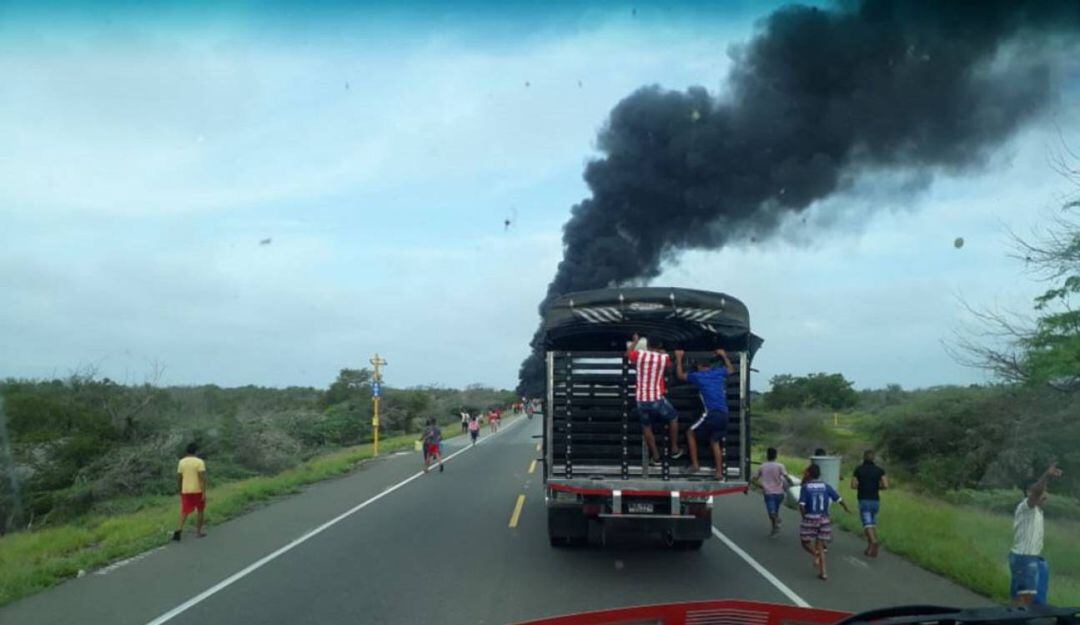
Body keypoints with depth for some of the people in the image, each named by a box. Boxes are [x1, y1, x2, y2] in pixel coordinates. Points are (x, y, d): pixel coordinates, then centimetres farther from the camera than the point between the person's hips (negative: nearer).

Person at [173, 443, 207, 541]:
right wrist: (204, 492, -16)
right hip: (198, 490, -3)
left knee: (184, 511, 7)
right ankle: (198, 532, 17)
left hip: (186, 491, 3)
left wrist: (180, 490, 18)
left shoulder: (182, 462, 2)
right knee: (200, 511, 13)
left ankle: (179, 530, -13)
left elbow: (178, 478, 6)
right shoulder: (199, 462, -11)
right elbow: (202, 478, -17)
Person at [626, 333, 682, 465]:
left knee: (646, 427, 20)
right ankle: (674, 450, 28)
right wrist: (661, 352, 37)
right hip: (657, 399, -2)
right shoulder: (664, 357, -3)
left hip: (641, 400, 2)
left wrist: (634, 341, 37)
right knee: (673, 417, 23)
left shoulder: (639, 354, 0)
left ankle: (655, 456, 21)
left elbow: (627, 354, 23)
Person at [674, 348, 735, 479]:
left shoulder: (698, 376, 3)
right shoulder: (719, 373, 14)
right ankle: (719, 472, 9)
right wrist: (724, 356, 45)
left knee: (690, 433, 14)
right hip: (723, 414, 5)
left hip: (711, 414, -5)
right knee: (715, 442, 16)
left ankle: (695, 464, 8)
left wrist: (679, 358, 26)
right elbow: (731, 369, 37)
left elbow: (680, 375, 19)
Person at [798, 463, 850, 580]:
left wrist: (804, 515, 3)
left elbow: (801, 505, -16)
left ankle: (816, 554, -17)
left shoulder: (805, 487, -8)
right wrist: (846, 508, 25)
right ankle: (823, 572, 4)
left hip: (809, 519, -3)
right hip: (824, 519, 3)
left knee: (805, 542, 13)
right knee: (820, 545, 13)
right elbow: (839, 499, 5)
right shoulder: (826, 486, 2)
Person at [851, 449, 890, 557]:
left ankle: (873, 542, -34)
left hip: (864, 500, -3)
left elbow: (853, 486, -6)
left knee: (867, 524, -10)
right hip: (875, 500, 3)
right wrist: (877, 487, 12)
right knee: (873, 523, 17)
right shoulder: (879, 470, 2)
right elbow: (886, 486, -7)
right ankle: (870, 548, 16)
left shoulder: (858, 469, -2)